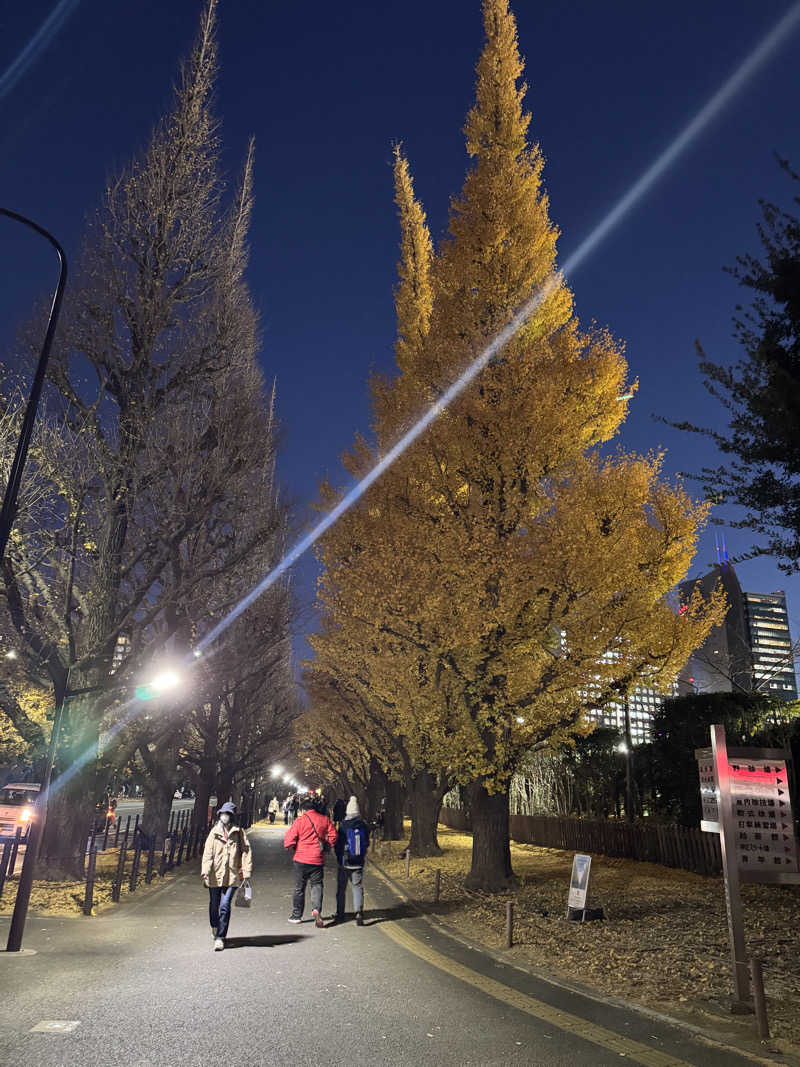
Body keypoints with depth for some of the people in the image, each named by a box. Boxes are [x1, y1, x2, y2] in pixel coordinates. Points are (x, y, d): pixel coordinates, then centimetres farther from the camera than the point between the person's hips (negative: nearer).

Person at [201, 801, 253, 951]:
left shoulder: (239, 833, 1)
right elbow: (207, 853, -1)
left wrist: (246, 871, -7)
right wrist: (205, 872, -12)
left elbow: (246, 851, 0)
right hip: (215, 875, 2)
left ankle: (220, 937, 1)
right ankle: (214, 927, 43)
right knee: (214, 905, 16)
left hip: (232, 876, -2)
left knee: (225, 906, -10)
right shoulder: (214, 832, 4)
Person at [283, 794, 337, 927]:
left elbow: (289, 839, -11)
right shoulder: (325, 819, 0)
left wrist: (293, 847, 9)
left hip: (301, 859, -1)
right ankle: (316, 909, -13)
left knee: (299, 887, 13)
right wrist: (327, 846, 17)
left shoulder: (299, 821, -10)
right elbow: (333, 835, 4)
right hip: (318, 860, 2)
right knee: (317, 885, 10)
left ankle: (296, 915, 22)